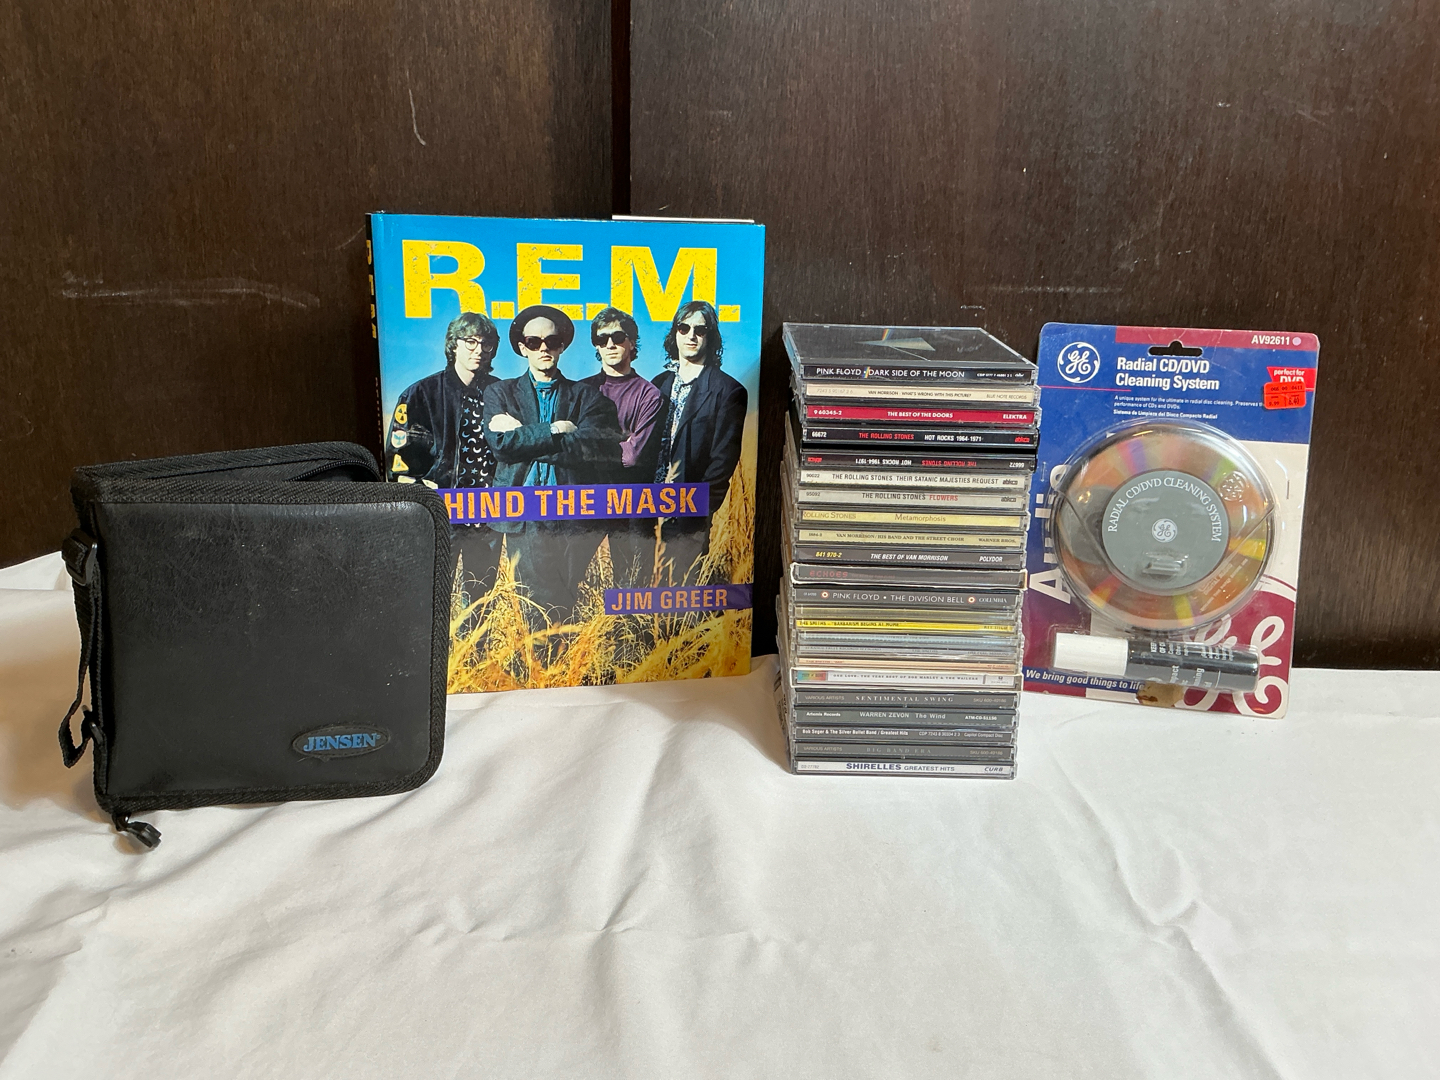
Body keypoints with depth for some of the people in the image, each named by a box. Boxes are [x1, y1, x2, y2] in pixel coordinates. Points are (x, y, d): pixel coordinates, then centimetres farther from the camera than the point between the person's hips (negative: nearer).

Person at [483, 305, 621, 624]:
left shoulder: (588, 397, 13)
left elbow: (603, 450, -6)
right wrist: (555, 430, -5)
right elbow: (502, 444, -2)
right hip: (523, 515, 0)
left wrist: (525, 434, -3)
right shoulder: (500, 392, 16)